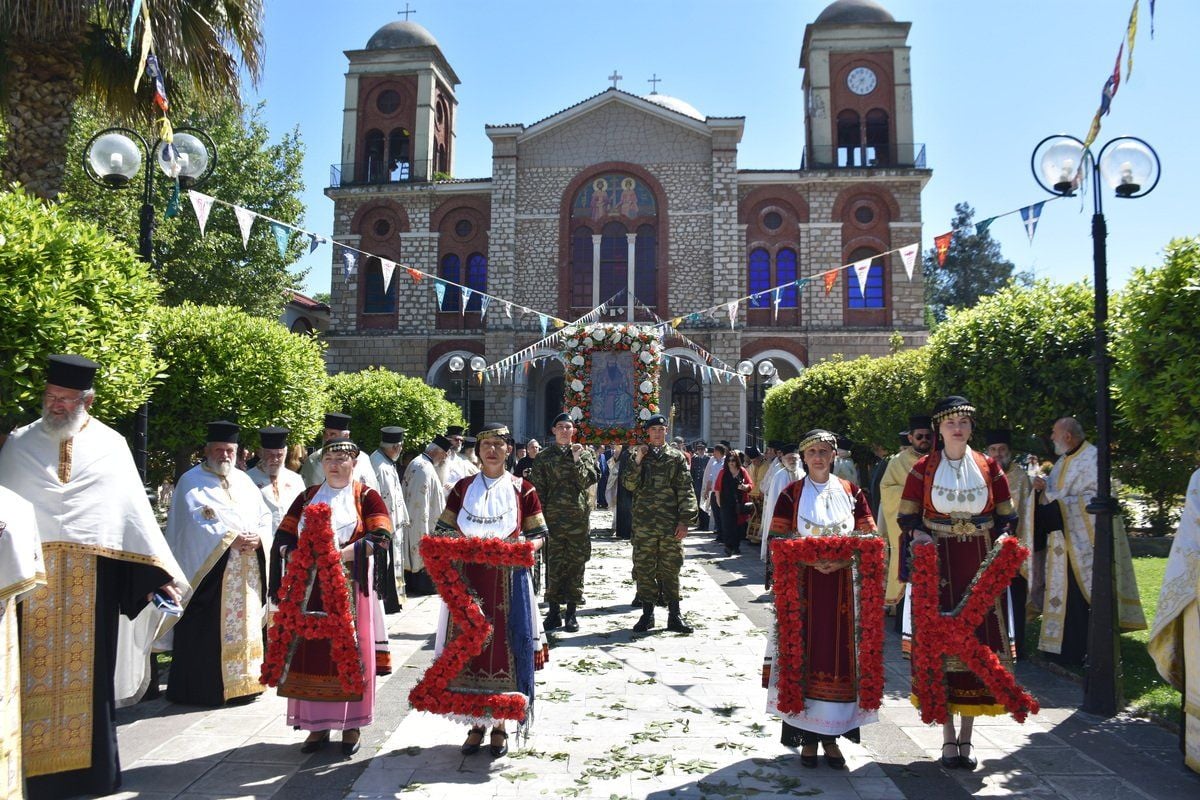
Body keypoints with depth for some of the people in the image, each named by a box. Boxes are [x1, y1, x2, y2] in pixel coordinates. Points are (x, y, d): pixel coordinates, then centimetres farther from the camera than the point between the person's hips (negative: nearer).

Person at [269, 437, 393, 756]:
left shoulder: (367, 496, 2)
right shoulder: (307, 497, 13)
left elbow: (382, 537, -10)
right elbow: (283, 538, 10)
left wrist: (340, 553, -20)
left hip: (350, 584, -3)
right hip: (311, 586, 3)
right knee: (311, 650, 3)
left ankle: (351, 725, 13)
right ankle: (317, 725, 16)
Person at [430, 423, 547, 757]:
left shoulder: (522, 489, 3)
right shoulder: (463, 488, 8)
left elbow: (538, 535, 5)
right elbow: (443, 530, 10)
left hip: (508, 582, -1)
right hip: (468, 581, 2)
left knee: (505, 649, 2)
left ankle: (499, 724, 18)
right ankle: (477, 723, 21)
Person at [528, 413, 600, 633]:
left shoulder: (584, 454, 9)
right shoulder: (544, 457, 7)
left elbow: (586, 481, -3)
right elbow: (538, 489, 3)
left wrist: (577, 459, -12)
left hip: (579, 518, 1)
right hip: (552, 518, -1)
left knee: (576, 565, 4)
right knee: (554, 566, 2)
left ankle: (571, 613, 13)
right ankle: (553, 612, 10)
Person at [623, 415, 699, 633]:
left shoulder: (676, 457, 6)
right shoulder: (637, 456, 10)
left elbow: (686, 490, 2)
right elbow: (629, 485, -2)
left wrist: (685, 521, -6)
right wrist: (637, 461, -13)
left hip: (670, 524, -1)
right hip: (643, 523, 1)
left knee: (671, 569, 4)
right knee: (644, 569, 4)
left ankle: (674, 615, 12)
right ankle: (647, 613, 15)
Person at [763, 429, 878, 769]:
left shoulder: (852, 493, 7)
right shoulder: (791, 494, 2)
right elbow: (778, 541, 0)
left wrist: (843, 560, -13)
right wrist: (808, 559, -16)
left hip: (843, 587, 2)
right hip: (803, 586, -1)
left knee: (839, 657, 3)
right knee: (804, 656, 0)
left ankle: (831, 735, 17)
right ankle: (807, 735, 12)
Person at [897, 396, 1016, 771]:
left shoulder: (989, 467, 7)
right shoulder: (923, 468, 2)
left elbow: (1005, 516, 10)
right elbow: (907, 517, 3)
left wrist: (1002, 541, -8)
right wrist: (919, 535, -16)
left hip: (980, 566, 2)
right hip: (937, 564, -1)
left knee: (978, 642, 4)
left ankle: (967, 736, 18)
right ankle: (949, 737, 14)